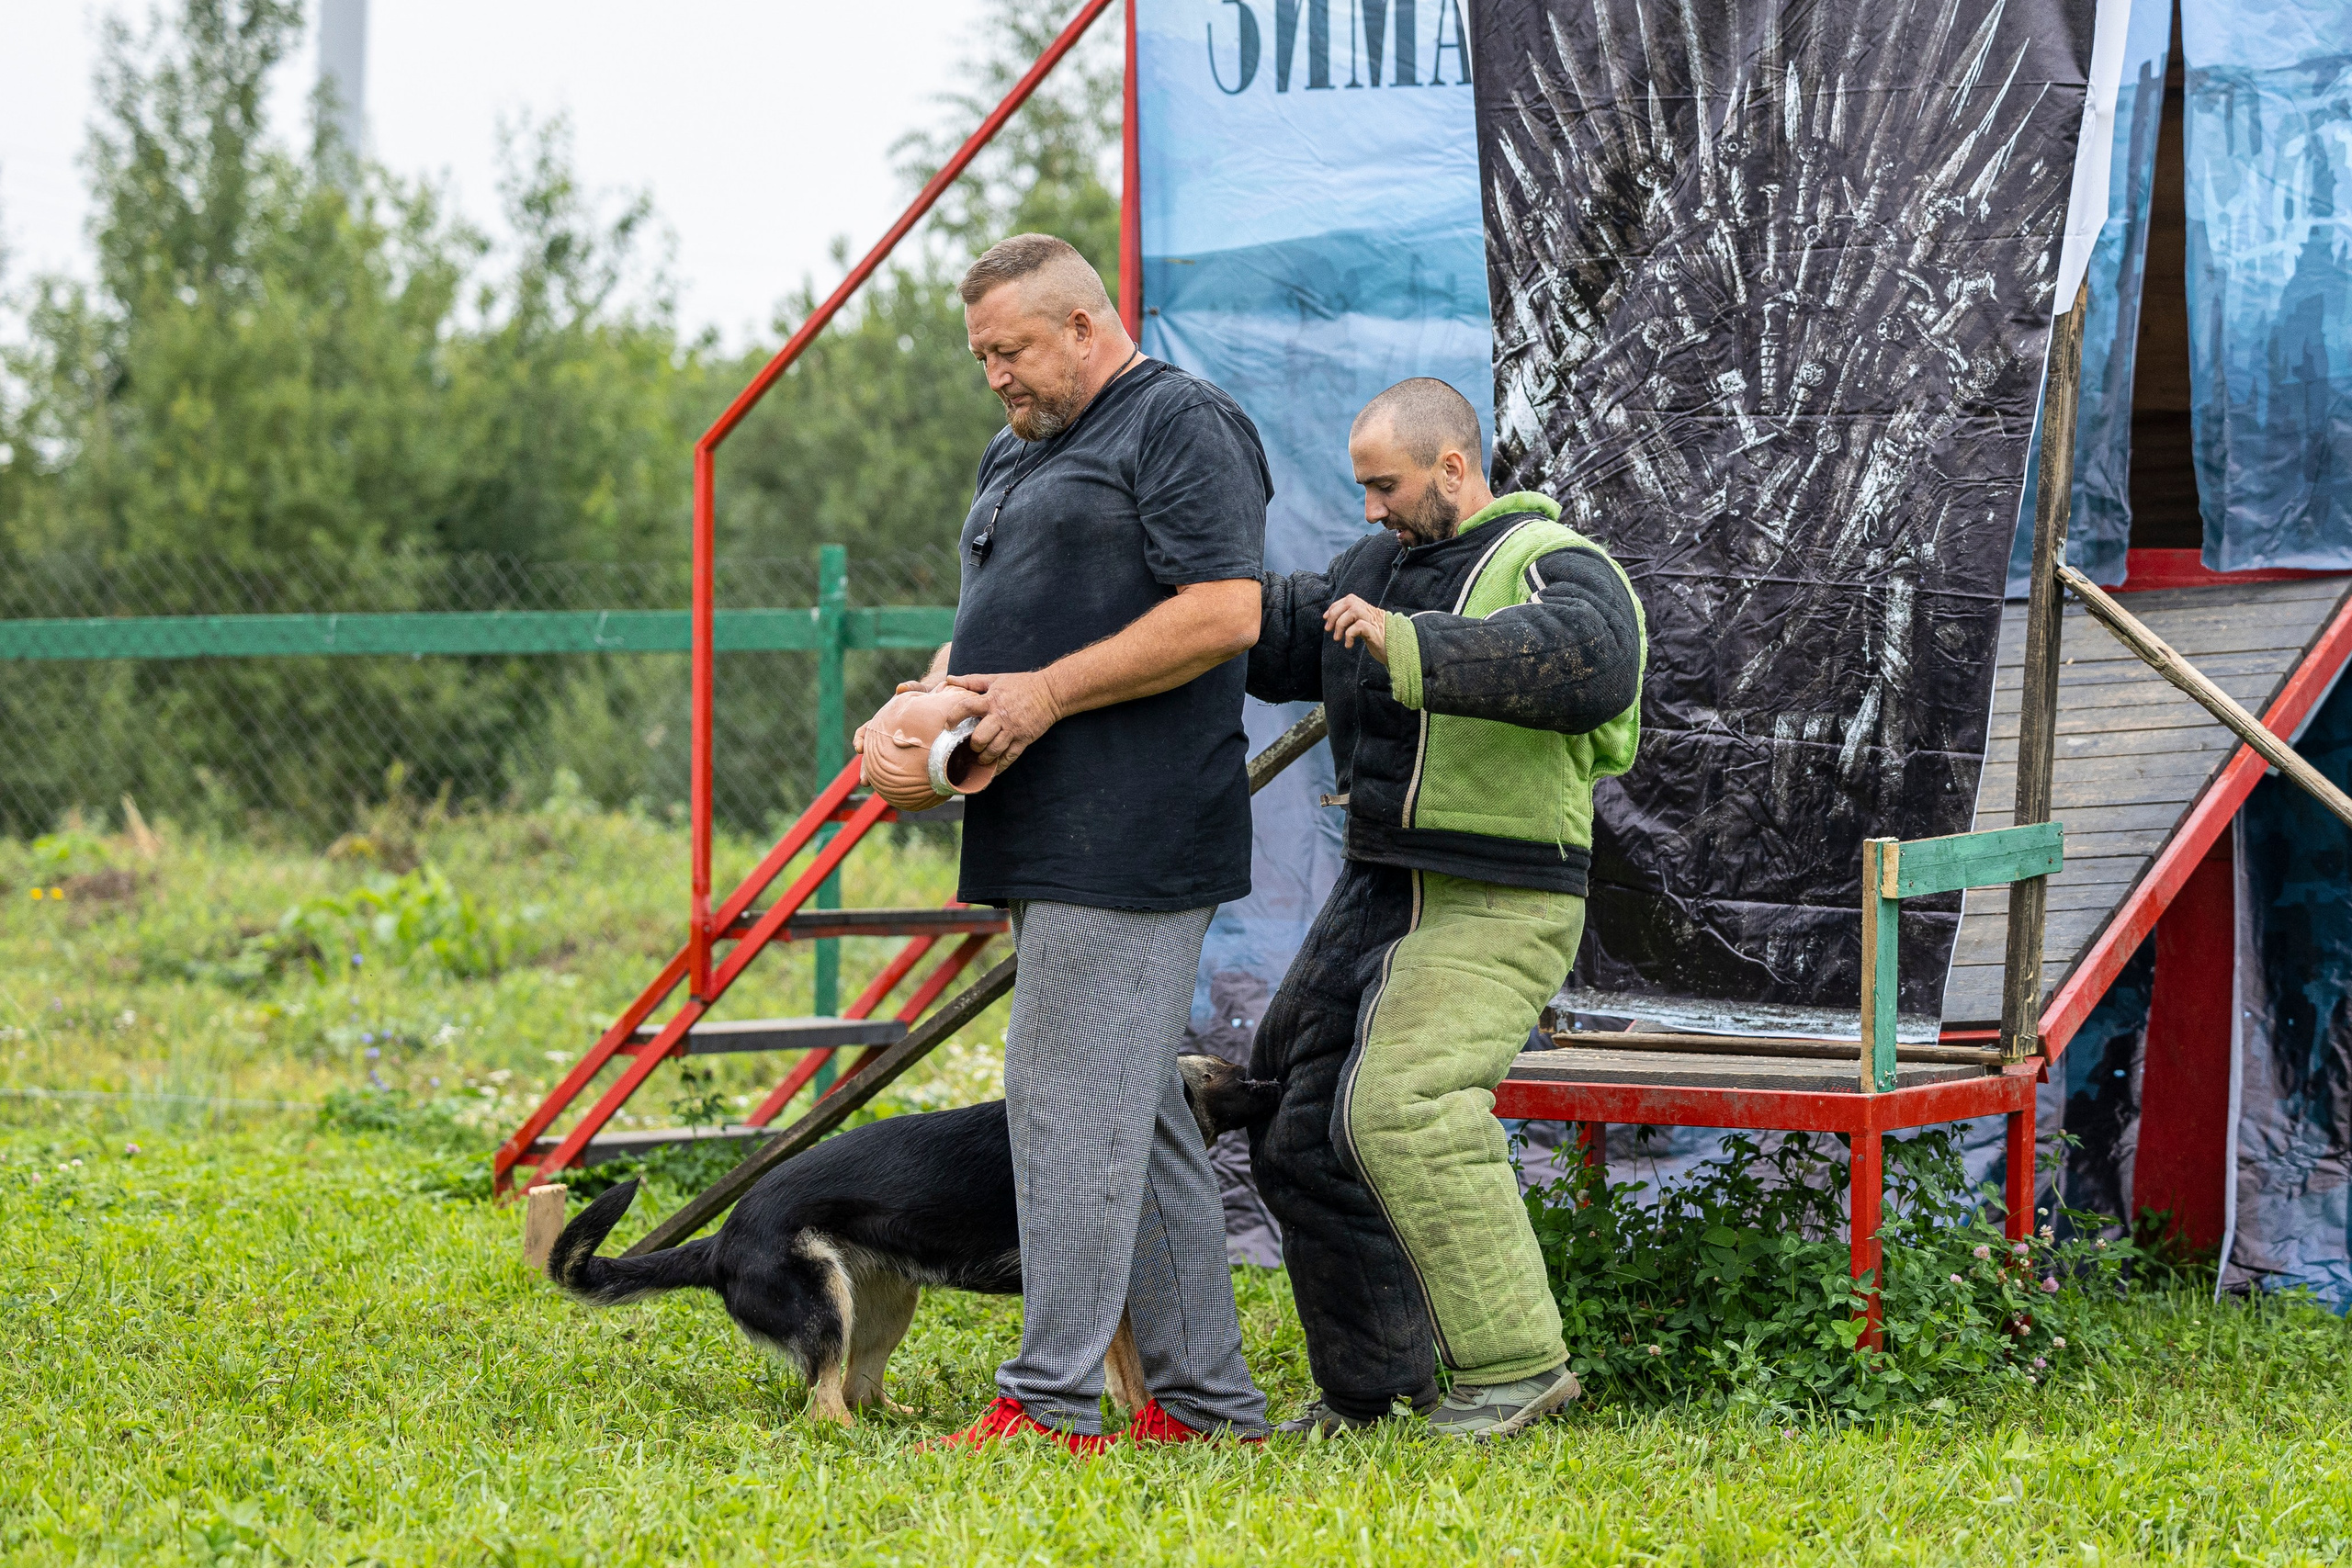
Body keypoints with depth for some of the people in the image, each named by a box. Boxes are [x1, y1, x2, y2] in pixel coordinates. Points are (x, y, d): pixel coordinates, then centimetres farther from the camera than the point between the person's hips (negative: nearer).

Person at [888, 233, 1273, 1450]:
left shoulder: (1182, 425, -7)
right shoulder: (1016, 455, 23)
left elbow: (1224, 614, -16)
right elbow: (991, 616, 31)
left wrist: (1047, 691, -18)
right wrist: (942, 688, 8)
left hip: (1127, 837, -10)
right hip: (1049, 838, 10)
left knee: (1073, 1101, -11)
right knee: (1139, 1116, 11)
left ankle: (1050, 1403, -10)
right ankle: (1205, 1400, 15)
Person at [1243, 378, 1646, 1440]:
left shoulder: (1553, 567, -11)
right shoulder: (1380, 563, 16)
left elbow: (1587, 663, -33)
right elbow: (1280, 633, 27)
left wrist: (1412, 645, -38)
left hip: (1497, 911, -9)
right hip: (1376, 894, 9)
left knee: (1399, 1104, -25)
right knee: (1296, 1127, 9)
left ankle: (1515, 1362, -17)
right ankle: (1369, 1384, 21)